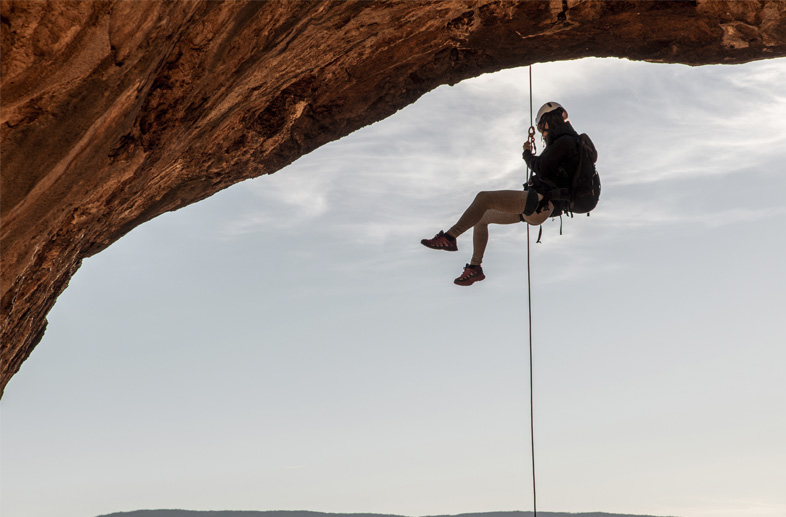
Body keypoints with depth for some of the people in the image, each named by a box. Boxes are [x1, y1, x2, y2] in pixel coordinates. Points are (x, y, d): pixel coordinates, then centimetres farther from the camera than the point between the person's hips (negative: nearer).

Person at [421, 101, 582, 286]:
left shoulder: (564, 141, -10)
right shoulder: (563, 142, 22)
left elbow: (542, 169, -18)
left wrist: (528, 154, 0)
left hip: (538, 202, -11)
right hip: (533, 209, 11)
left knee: (484, 198, -20)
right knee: (481, 217, 19)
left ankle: (449, 237, -16)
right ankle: (474, 267, 20)